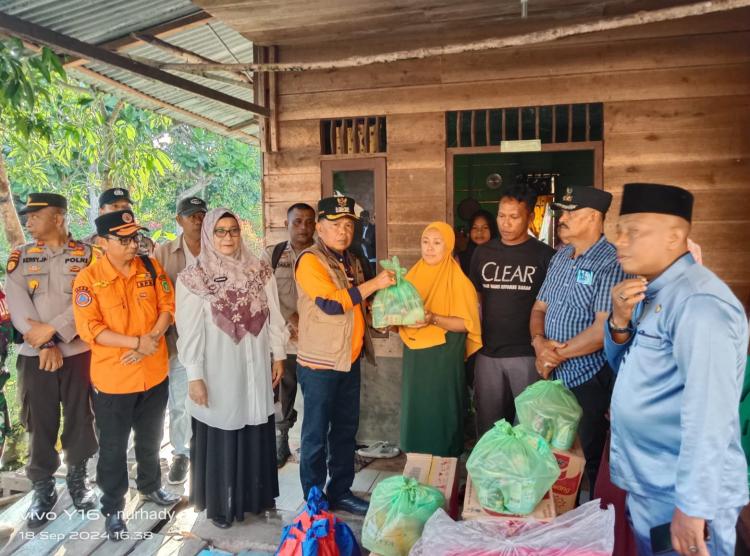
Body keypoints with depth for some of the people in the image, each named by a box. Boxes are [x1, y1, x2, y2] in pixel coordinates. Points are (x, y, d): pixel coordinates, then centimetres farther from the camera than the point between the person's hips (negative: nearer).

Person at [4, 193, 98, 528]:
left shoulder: (85, 255, 1)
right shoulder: (20, 257, 7)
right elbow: (17, 304, -4)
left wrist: (52, 329, -17)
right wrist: (45, 345, -13)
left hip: (78, 351, -1)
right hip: (34, 354, 1)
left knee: (79, 418, 9)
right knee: (39, 423, 9)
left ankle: (78, 478, 29)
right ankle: (43, 488, 26)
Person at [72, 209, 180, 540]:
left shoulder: (151, 267, -2)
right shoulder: (88, 278, -13)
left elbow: (168, 306, -1)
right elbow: (89, 330, -17)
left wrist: (153, 339, -17)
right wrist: (137, 342, -23)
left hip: (154, 373, 3)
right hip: (113, 379, -3)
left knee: (150, 439, 22)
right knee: (113, 448, 12)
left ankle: (150, 486, 45)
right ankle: (113, 507, 31)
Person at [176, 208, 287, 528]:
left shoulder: (260, 272, 3)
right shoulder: (194, 279, -8)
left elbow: (273, 317, 8)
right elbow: (189, 331, -9)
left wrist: (278, 355, 7)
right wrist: (195, 376, -11)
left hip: (255, 370, 4)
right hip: (219, 373, -3)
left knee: (256, 436, 14)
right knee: (220, 440, 8)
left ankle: (255, 495, 33)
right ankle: (220, 505, 26)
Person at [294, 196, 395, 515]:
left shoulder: (351, 261, 13)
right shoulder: (310, 260, -12)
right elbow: (331, 303, -24)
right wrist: (374, 284, -22)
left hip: (349, 360, 8)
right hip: (319, 364, -8)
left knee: (346, 430, 16)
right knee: (316, 434, 4)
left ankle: (341, 492, 31)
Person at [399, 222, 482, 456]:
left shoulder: (457, 279, -11)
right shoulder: (414, 273, 6)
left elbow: (467, 323, -13)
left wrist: (434, 319, -26)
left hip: (443, 357, -5)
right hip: (415, 355, 5)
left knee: (440, 412, 2)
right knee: (415, 408, 11)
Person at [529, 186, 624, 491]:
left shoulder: (611, 263, -16)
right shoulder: (559, 258, 10)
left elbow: (604, 329, -22)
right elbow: (539, 308, 12)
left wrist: (558, 354, -14)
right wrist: (539, 341, -8)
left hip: (590, 379, -7)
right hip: (553, 375, 8)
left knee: (590, 458, 8)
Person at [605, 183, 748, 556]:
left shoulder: (698, 302, -22)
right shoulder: (652, 291, 6)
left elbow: (709, 416, -26)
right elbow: (622, 367, 12)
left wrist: (693, 506, -23)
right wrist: (619, 322, -7)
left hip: (681, 500, -8)